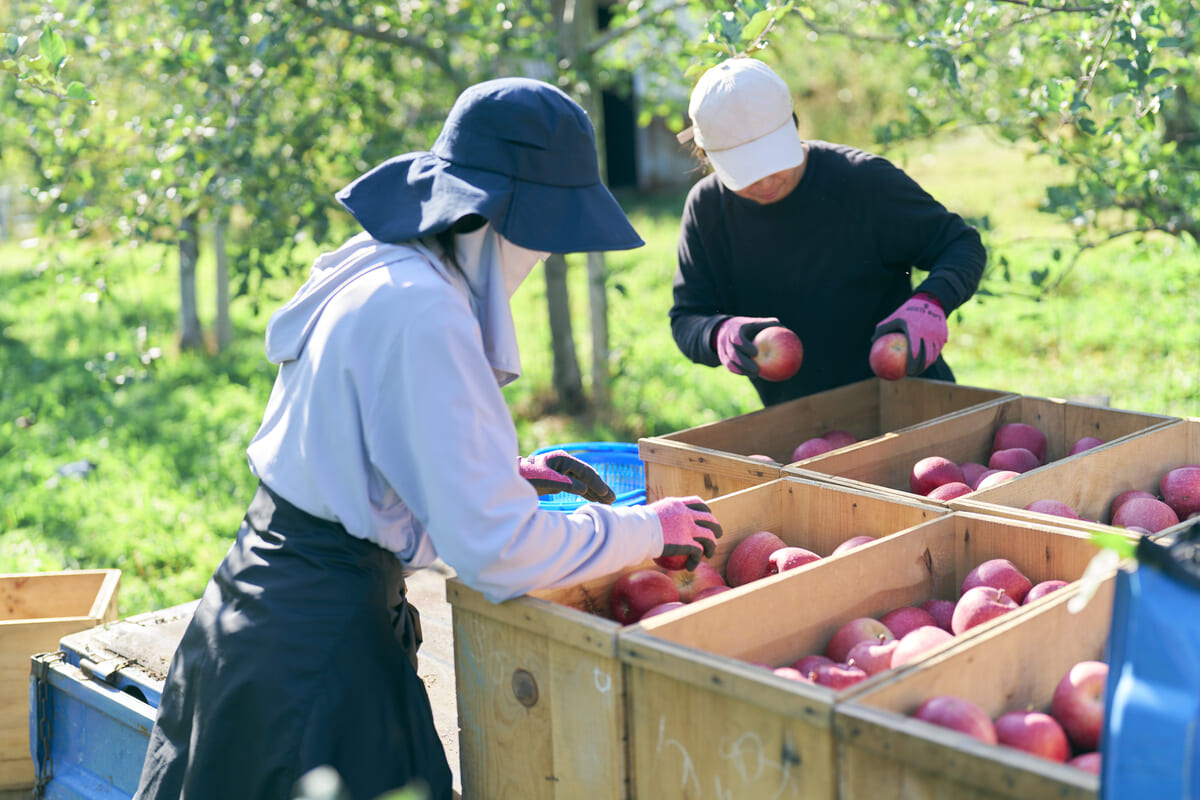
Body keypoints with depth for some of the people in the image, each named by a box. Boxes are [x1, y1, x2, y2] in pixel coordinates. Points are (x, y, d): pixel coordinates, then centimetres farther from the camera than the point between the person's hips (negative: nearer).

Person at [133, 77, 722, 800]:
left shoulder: (371, 267, 5)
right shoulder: (420, 314, -25)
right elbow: (493, 546, -27)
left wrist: (512, 473, 12)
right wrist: (649, 528, -13)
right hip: (321, 641, -10)